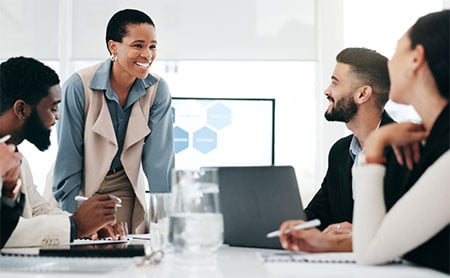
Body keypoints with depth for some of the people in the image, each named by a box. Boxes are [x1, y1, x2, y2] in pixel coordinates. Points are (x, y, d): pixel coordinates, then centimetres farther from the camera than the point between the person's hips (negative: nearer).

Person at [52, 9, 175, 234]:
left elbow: (159, 157, -9)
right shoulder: (79, 87, -22)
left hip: (124, 188, 3)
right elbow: (68, 158, -17)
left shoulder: (158, 90, -13)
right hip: (79, 185, -2)